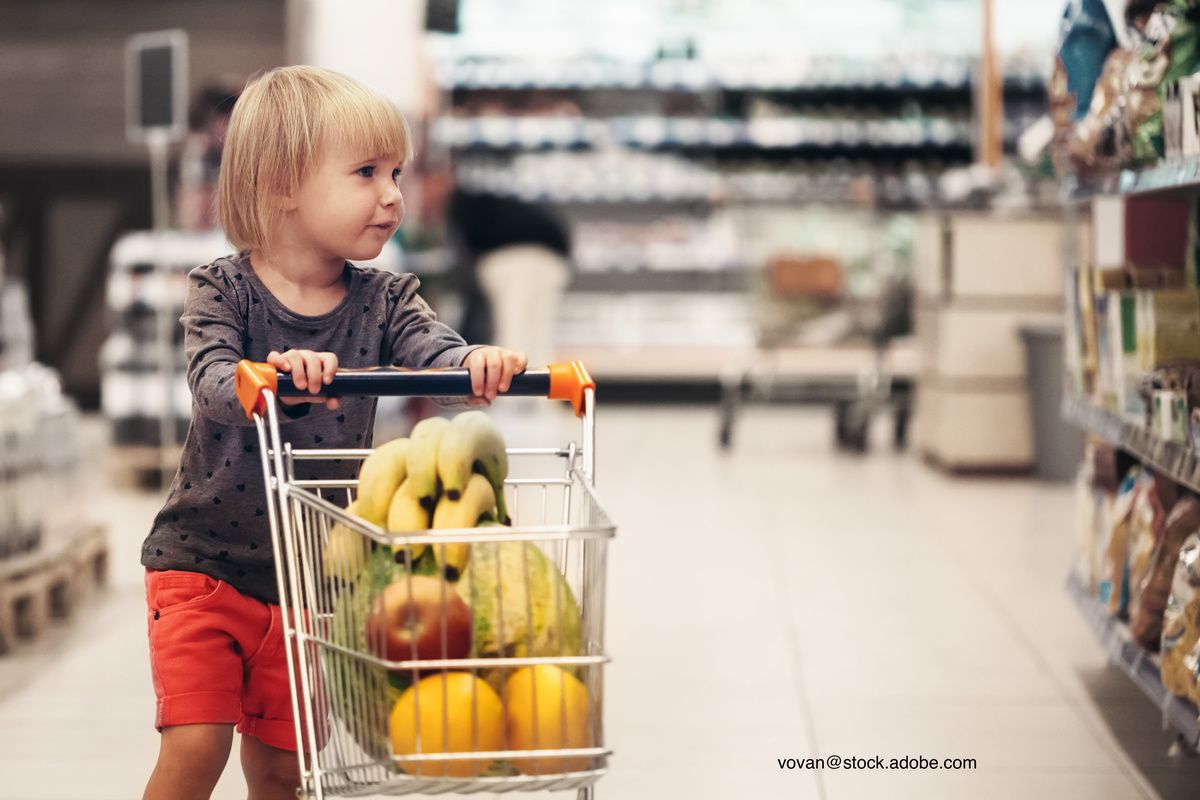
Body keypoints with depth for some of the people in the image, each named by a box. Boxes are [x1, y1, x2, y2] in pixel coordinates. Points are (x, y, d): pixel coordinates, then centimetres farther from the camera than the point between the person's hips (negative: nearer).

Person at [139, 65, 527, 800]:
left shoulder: (383, 302, -3)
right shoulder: (223, 290, -12)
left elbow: (432, 348, -22)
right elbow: (212, 382, -28)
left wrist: (476, 362, -46)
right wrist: (273, 378, -50)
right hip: (203, 564, -3)